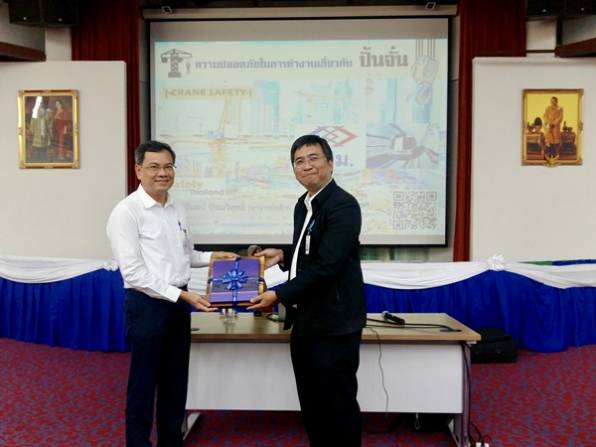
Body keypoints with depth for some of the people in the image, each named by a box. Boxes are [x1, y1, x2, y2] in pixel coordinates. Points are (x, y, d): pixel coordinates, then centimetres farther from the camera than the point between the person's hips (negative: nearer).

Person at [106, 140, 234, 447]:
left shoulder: (178, 210, 7)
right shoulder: (127, 211, -14)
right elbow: (134, 273, -18)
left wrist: (211, 257, 3)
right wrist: (182, 295, -22)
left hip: (178, 302, 7)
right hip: (147, 304, -7)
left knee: (175, 381, 18)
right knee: (143, 384, 8)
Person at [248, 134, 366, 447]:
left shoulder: (343, 205, -16)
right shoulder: (303, 205, 11)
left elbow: (326, 266, -23)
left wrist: (279, 296, -21)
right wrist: (283, 256, 5)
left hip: (333, 324, -9)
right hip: (306, 322, 9)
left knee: (338, 405, 5)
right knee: (312, 405, 18)